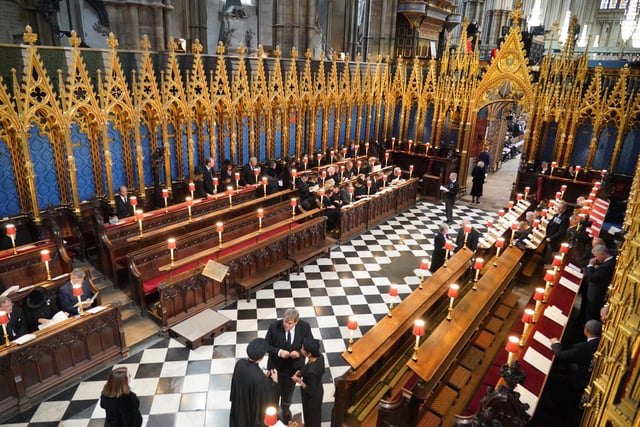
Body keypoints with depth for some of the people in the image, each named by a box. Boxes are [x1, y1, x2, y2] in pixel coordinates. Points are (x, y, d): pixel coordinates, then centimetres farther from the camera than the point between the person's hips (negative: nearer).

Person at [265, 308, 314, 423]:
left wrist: (299, 353, -27)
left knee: (288, 391, 28)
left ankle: (285, 409, 59)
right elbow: (266, 345, -13)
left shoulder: (304, 327, -23)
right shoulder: (274, 326, -27)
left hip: (294, 366, 2)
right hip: (276, 366, -2)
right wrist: (278, 352, -31)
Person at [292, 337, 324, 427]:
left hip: (312, 397, -7)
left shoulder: (311, 371, -42)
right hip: (318, 391, 7)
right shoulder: (319, 356, -20)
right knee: (315, 414, 33)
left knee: (311, 417, 23)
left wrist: (299, 381, -18)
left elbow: (311, 391, -29)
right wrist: (301, 372, -6)